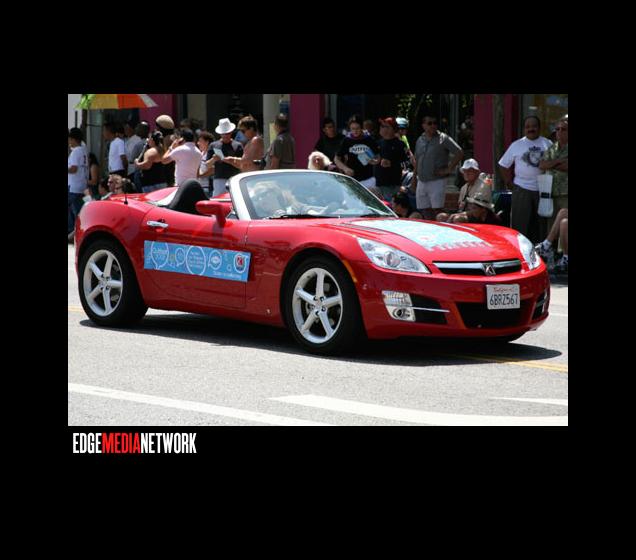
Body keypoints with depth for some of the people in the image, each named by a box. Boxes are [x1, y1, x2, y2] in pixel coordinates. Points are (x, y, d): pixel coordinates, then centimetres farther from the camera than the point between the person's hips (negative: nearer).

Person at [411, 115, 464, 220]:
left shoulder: (443, 139, -5)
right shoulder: (420, 140, 13)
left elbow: (459, 153, -10)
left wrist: (449, 169, -12)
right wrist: (414, 178, 19)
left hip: (437, 181, -6)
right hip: (422, 182, 6)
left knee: (437, 210, -12)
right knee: (425, 211, 6)